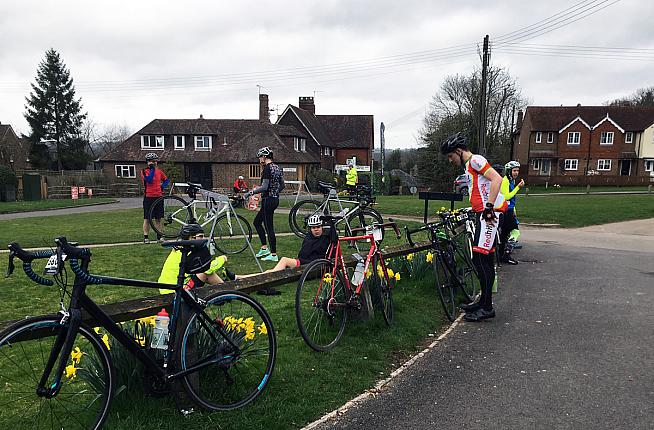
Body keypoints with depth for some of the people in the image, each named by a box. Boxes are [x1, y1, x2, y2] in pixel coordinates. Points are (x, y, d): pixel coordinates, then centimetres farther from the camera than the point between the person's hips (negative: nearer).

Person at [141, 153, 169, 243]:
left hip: (158, 197, 4)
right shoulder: (144, 171, -3)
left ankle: (159, 236, 17)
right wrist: (152, 169, -16)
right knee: (147, 219, 1)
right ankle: (146, 237, 8)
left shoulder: (159, 171, 10)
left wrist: (163, 186, 3)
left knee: (158, 218, 9)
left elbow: (166, 180, 22)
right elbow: (149, 180, -20)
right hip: (148, 197, -4)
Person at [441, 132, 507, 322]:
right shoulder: (469, 166, 24)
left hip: (489, 213, -10)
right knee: (485, 260, 13)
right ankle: (484, 302, 21)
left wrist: (489, 207, -24)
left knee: (480, 259, -11)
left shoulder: (475, 160, -6)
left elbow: (497, 179, -20)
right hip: (485, 214, 10)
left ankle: (487, 308, -5)